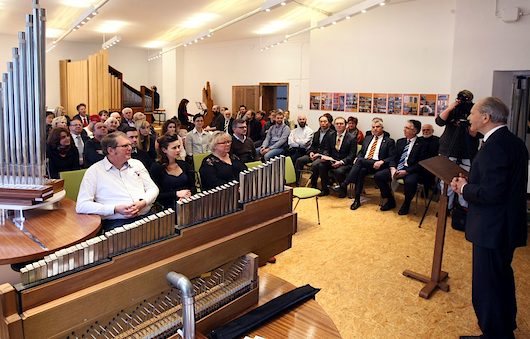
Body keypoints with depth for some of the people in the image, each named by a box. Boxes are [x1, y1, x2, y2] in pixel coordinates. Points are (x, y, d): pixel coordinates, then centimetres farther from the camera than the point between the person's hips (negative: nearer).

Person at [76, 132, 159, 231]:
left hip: (147, 216, 4)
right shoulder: (94, 171, 1)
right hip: (117, 223, -4)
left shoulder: (136, 164, 16)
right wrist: (115, 209, -16)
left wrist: (143, 202, -7)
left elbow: (153, 189, 16)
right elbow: (82, 206, -5)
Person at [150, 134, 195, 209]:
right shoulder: (156, 167, -1)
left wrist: (188, 193, -9)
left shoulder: (184, 164, 14)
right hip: (169, 208, -5)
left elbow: (193, 187, 13)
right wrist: (176, 194, -15)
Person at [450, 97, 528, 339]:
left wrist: (464, 188, -11)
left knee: (486, 285, 2)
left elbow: (490, 193, -28)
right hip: (508, 226, 11)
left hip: (492, 229, -11)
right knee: (502, 277, 27)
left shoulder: (495, 146, -22)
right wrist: (468, 183, 3)